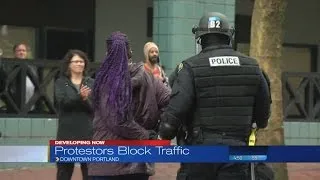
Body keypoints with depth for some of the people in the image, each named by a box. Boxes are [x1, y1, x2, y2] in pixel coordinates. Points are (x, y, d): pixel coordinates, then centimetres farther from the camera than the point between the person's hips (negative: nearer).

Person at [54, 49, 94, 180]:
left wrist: (85, 100, -23)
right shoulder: (61, 83, 5)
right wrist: (79, 97, -28)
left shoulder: (91, 83, 7)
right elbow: (62, 102, -13)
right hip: (67, 133, -1)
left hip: (88, 133, 1)